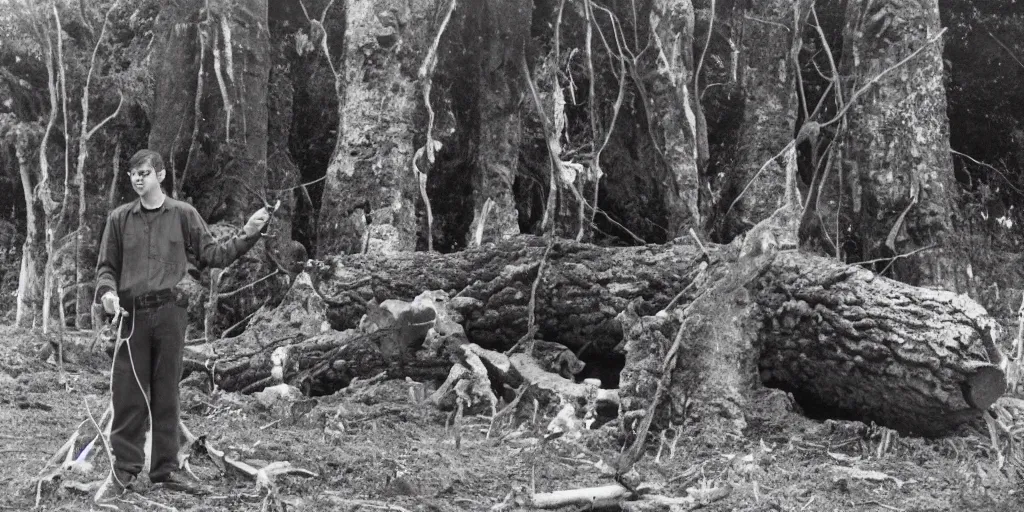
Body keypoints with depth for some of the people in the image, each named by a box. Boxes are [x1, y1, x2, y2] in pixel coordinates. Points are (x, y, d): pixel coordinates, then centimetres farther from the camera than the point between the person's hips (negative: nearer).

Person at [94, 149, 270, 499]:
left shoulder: (183, 214, 7)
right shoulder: (119, 218, 8)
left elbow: (212, 255, 6)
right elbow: (107, 266, 10)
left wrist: (248, 235, -5)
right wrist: (107, 291, -10)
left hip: (170, 314, 0)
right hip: (132, 315, 0)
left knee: (166, 393, 6)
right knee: (128, 394, 0)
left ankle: (165, 467, 15)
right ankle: (124, 470, 9)